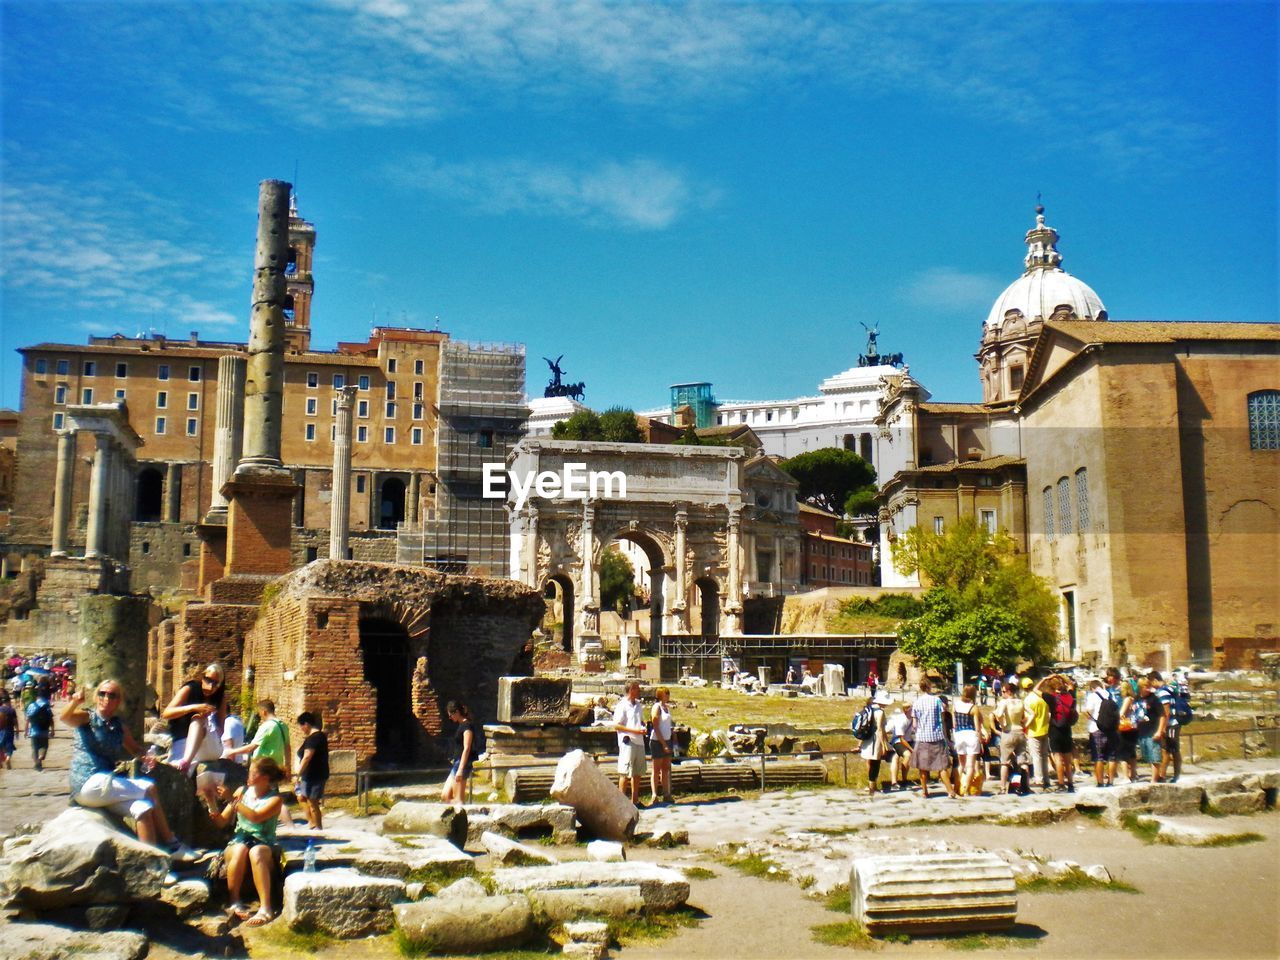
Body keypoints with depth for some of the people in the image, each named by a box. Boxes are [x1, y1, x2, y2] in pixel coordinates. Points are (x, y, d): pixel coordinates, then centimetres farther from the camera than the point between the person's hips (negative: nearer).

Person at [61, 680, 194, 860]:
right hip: (88, 785, -6)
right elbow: (65, 717, -21)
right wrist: (74, 702, -43)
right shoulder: (86, 717, 1)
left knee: (142, 808, -20)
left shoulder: (119, 727, 16)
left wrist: (147, 757, 2)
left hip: (107, 787, 6)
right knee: (149, 788, -16)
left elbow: (136, 750, 26)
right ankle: (172, 845, -10)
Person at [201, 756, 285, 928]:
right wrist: (210, 801, -5)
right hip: (238, 841, 3)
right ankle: (234, 903, -30)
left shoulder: (275, 799, -4)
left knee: (256, 852, -39)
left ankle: (265, 908, -44)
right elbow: (221, 821, 11)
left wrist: (231, 800, -21)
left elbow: (255, 817, -22)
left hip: (264, 844, -3)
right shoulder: (242, 791, 9)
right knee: (240, 850, -35)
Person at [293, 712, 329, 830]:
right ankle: (312, 823, 22)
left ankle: (317, 828, 4)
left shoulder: (313, 738, -19)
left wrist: (298, 775, -24)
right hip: (312, 775, 11)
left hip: (314, 776, -11)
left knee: (312, 803, -3)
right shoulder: (320, 735, 13)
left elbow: (307, 757, -26)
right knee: (302, 797, 20)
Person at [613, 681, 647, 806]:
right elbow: (616, 725, -13)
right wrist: (634, 730, -19)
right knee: (625, 773, -7)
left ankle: (635, 800, 19)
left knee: (638, 773, 11)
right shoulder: (622, 706, -9)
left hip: (639, 742, 8)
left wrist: (644, 727, 6)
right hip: (628, 742, -8)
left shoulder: (638, 705, 16)